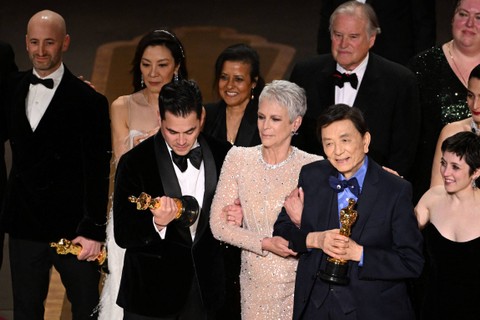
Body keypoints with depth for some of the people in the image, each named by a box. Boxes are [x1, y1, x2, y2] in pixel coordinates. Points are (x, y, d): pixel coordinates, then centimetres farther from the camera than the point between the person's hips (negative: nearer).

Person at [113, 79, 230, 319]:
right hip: (151, 293, -3)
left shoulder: (222, 156, -1)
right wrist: (157, 224, -30)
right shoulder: (134, 163, -11)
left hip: (204, 291, 3)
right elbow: (123, 236, -13)